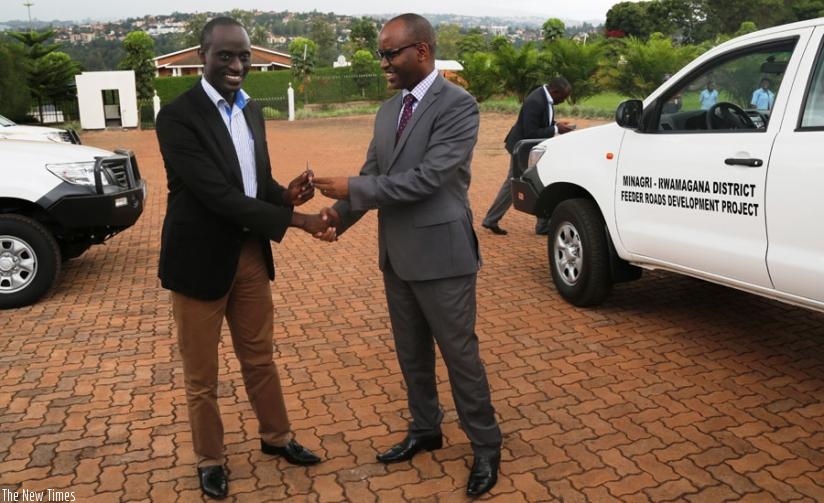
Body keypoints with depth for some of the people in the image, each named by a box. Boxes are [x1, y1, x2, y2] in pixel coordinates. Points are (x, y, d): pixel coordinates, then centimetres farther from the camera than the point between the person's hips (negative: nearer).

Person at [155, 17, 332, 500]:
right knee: (202, 375, 13)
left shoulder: (251, 110, 6)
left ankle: (277, 437, 40)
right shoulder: (178, 116, -18)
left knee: (260, 358, 21)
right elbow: (218, 195, -25)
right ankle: (210, 460, 33)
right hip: (201, 258, -6)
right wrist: (294, 218, -26)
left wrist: (286, 193, -11)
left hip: (251, 252, 6)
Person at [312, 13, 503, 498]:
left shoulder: (458, 104, -14)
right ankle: (425, 430, 38)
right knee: (412, 353, 18)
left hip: (441, 253, -7)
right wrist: (338, 216, -7)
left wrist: (352, 189, -20)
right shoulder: (389, 109, 10)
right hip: (396, 254, 7)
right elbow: (373, 173, 10)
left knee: (459, 353, 5)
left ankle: (486, 446, 24)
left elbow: (427, 178, -23)